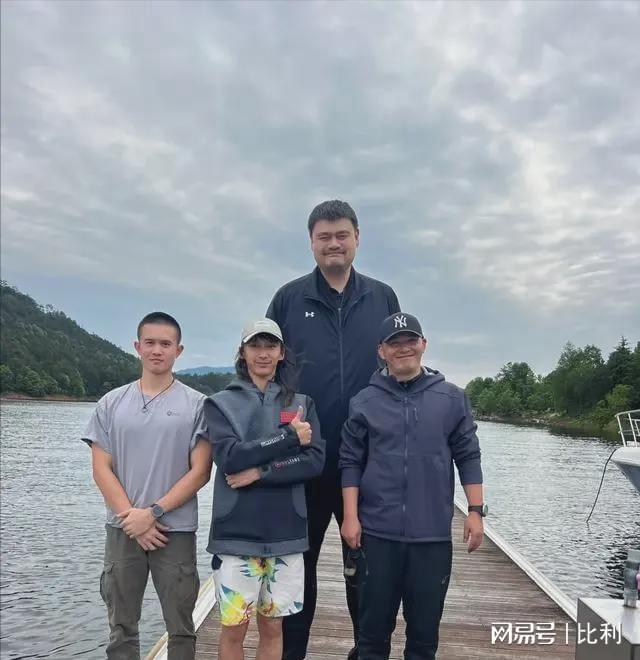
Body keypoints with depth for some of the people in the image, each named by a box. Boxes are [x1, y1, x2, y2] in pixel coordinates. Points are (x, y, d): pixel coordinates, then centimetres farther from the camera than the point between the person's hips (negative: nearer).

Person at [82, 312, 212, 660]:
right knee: (121, 628, 13)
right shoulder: (111, 403, 4)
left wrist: (154, 512, -13)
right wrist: (133, 517, -10)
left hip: (176, 531, -2)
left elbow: (200, 472, -6)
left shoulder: (196, 404, -2)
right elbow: (101, 469, 1)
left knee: (180, 628, 9)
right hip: (122, 530, 2)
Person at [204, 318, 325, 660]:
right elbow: (230, 457, -14)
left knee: (272, 626, 13)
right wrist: (289, 436, -13)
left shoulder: (302, 403, 6)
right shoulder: (220, 403, 2)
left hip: (285, 533, 2)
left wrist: (259, 472, -15)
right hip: (236, 533, -1)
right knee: (234, 628, 7)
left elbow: (315, 460, -6)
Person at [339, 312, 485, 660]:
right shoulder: (365, 402, 0)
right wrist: (350, 516, -4)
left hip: (433, 534, 1)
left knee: (425, 626, 13)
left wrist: (475, 511, 0)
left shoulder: (452, 399, 2)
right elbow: (351, 462, 1)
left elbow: (468, 457, 5)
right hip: (378, 533, 0)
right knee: (374, 624, 11)